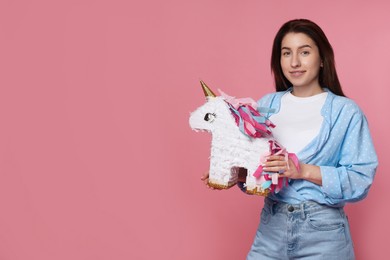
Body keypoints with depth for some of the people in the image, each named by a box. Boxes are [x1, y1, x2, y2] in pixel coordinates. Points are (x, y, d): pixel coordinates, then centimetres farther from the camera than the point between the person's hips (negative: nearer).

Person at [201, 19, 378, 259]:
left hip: (323, 231, -3)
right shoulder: (266, 106, 4)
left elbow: (361, 180, -11)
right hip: (272, 227, 3)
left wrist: (304, 171, -20)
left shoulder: (346, 111, -6)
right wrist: (236, 173, -10)